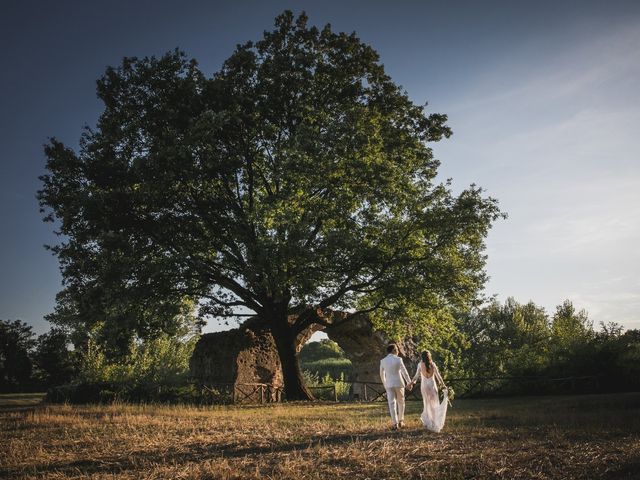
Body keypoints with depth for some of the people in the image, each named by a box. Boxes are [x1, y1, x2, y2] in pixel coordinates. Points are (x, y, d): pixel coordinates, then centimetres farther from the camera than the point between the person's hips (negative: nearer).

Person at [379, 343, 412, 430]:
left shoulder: (383, 361, 3)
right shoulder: (398, 359, -8)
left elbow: (382, 374, 11)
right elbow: (404, 372, -8)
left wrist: (384, 384, 25)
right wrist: (409, 382, -1)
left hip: (389, 385, 2)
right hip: (399, 383, -2)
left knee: (392, 403, 0)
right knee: (400, 402, 15)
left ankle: (395, 424, -5)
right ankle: (401, 421, 18)